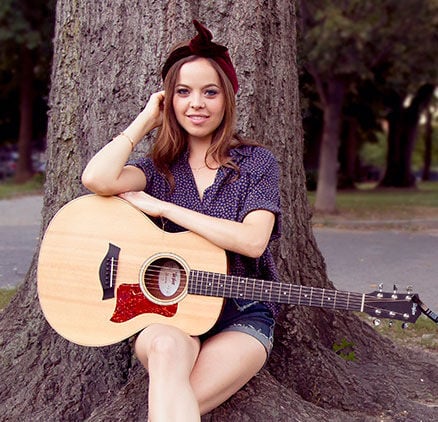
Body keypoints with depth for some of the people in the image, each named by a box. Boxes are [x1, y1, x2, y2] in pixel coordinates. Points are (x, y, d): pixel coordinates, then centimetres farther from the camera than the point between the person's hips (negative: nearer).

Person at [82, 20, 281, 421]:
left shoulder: (256, 163, 3)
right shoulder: (161, 168, 8)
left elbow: (253, 241, -15)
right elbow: (97, 179, -14)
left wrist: (162, 207, -11)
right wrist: (147, 118, -1)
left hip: (242, 316, -2)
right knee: (166, 347, -36)